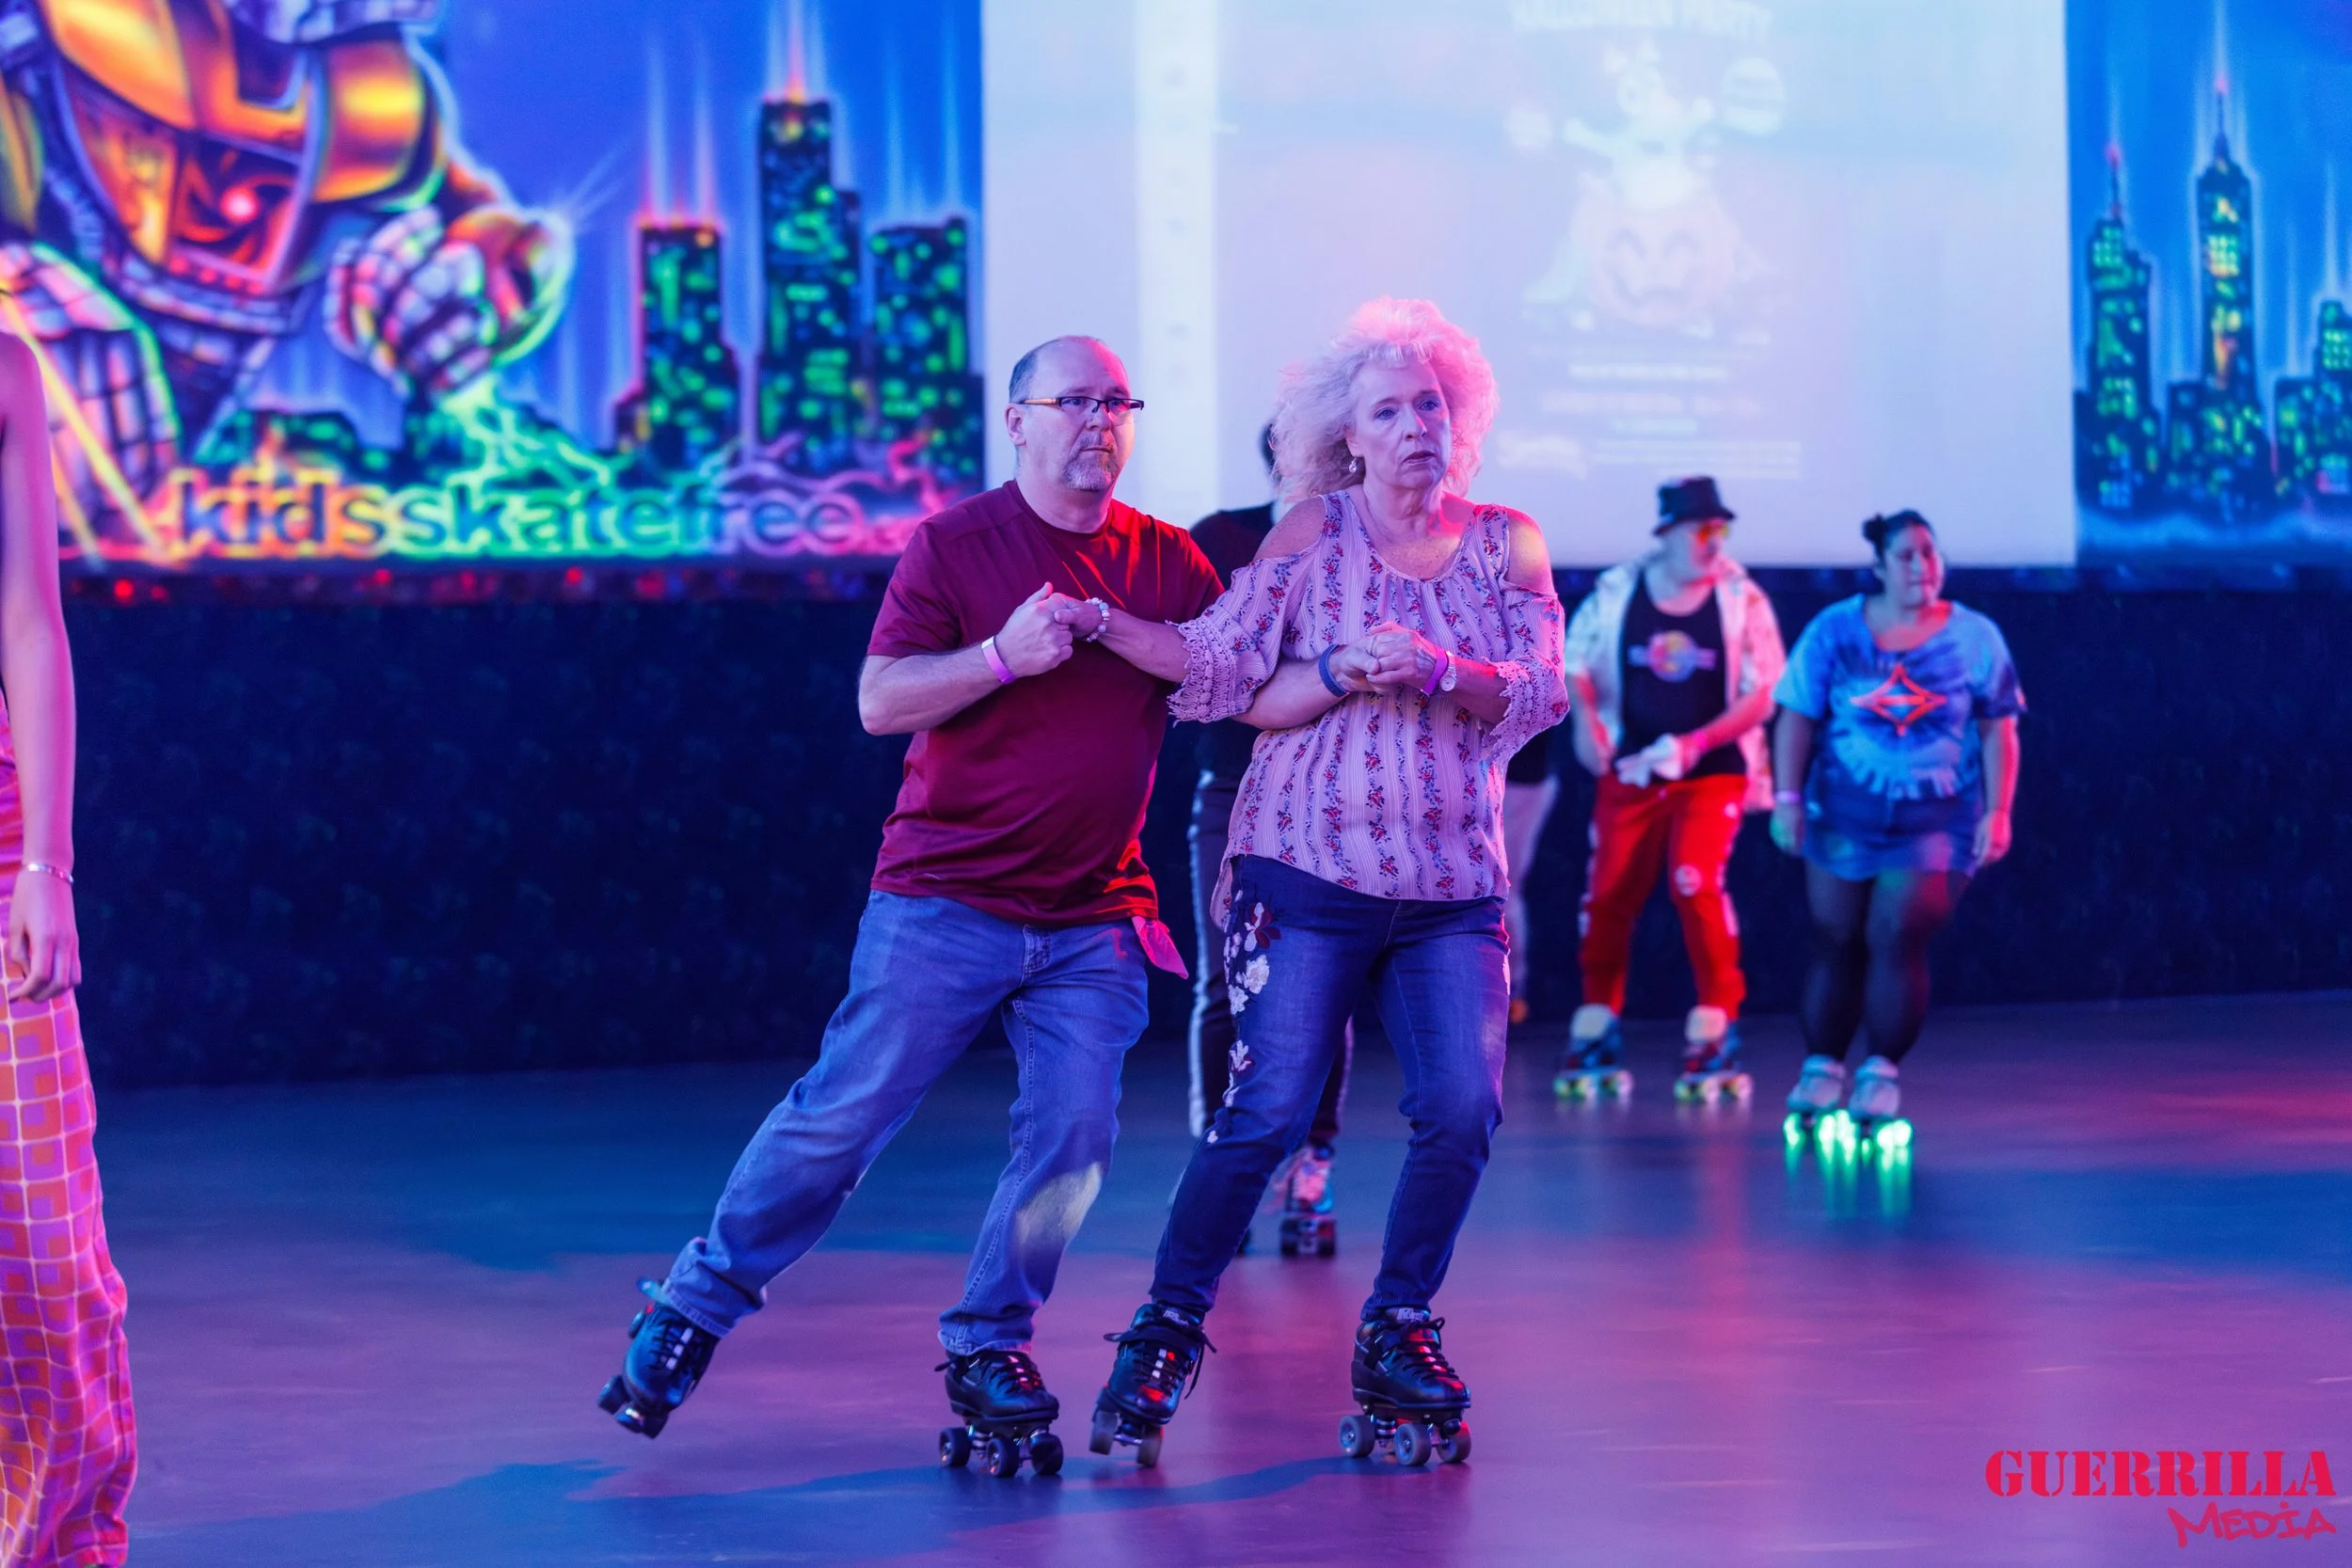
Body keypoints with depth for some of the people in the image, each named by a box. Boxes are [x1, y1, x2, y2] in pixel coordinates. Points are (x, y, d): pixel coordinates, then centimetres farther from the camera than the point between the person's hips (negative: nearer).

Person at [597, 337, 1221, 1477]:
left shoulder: (1168, 565, 8)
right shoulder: (955, 544, -2)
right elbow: (880, 702, -8)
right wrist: (1006, 654, -21)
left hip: (1092, 921, 3)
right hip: (945, 900, -3)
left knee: (1073, 1136, -5)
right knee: (842, 1114, -3)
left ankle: (988, 1346, 12)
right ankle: (696, 1304, 12)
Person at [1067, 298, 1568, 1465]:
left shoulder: (1505, 544, 7)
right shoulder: (1310, 535, 1)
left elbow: (1538, 697, -4)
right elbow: (1229, 685, -3)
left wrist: (1430, 670, -17)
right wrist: (1346, 675, -17)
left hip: (1453, 887, 3)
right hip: (1310, 875, -3)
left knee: (1464, 1110, -10)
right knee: (1267, 1114, -9)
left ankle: (1397, 1330, 9)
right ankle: (1166, 1334, 5)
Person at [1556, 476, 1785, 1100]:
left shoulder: (1742, 600, -6)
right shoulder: (1616, 591, -1)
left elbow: (1761, 697, -6)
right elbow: (1578, 661, 11)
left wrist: (1695, 743, -19)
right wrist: (1585, 717, -7)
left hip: (1712, 772, -2)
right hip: (1629, 770, 3)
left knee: (1696, 884, -19)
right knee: (1608, 896, -1)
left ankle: (1715, 1038, -8)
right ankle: (1595, 1037, 14)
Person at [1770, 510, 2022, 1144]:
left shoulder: (1974, 638, -1)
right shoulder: (1834, 631, -1)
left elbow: (1998, 731, 0)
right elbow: (1798, 717, 0)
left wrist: (1997, 812, -7)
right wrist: (1787, 798, -7)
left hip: (1935, 825, -1)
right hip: (1844, 817, 2)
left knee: (1896, 940, -12)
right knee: (1836, 943, 7)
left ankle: (1882, 1075, -2)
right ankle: (1821, 1069, 18)